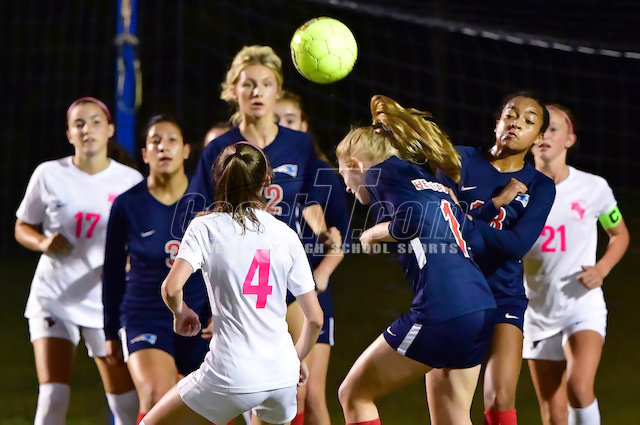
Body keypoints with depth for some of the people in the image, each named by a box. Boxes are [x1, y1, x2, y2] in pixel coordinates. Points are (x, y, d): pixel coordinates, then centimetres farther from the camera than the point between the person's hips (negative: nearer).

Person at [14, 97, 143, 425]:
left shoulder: (130, 181, 0)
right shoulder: (49, 175, -1)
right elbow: (22, 228, 9)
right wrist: (43, 242, -12)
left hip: (107, 302, 1)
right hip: (53, 297, -1)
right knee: (52, 398, -14)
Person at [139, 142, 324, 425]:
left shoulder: (206, 227, -2)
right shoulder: (286, 235, 7)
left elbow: (171, 288, -16)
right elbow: (315, 317, 8)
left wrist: (181, 313, 7)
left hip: (232, 375, -4)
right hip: (282, 375, 4)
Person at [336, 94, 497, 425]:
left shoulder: (382, 171, 3)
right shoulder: (429, 181, 24)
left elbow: (414, 220, -16)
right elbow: (475, 241, 14)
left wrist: (375, 233, 1)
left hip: (440, 314, -8)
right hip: (481, 310, 8)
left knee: (353, 394, 7)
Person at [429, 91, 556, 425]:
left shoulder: (539, 187, 3)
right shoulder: (460, 160, 3)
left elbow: (518, 244, -12)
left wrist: (463, 221, -19)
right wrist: (496, 202, -14)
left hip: (503, 296, 0)